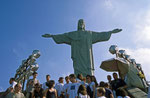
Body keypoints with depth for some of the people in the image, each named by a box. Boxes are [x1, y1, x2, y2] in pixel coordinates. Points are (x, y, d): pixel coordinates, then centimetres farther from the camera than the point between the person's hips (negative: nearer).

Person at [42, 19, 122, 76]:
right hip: (78, 55, 0)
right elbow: (62, 36, 20)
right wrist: (51, 36, 16)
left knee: (88, 72, -12)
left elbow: (100, 34, 20)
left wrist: (111, 32, 17)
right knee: (79, 72, -11)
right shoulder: (72, 34, 20)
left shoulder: (90, 33, 20)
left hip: (86, 55, 0)